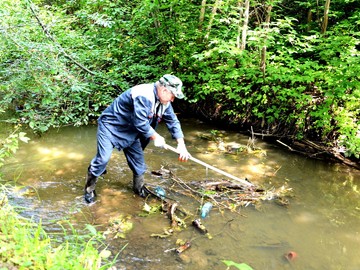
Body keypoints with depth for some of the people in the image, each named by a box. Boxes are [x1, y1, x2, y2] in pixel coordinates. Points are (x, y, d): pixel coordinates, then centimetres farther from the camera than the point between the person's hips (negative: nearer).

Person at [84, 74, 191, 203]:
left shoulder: (163, 101, -2)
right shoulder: (144, 96, -32)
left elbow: (173, 122, 1)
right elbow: (140, 123, -34)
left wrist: (181, 145, -8)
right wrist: (156, 137, -20)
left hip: (130, 131, 9)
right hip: (110, 126, -8)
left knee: (138, 160, 9)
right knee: (103, 158, -13)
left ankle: (139, 188, 29)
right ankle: (89, 189, 6)